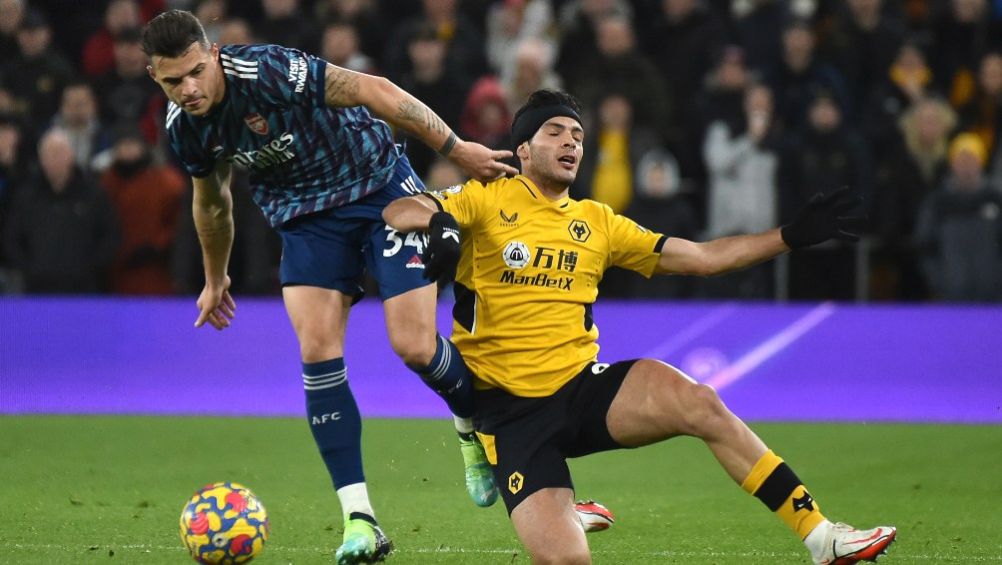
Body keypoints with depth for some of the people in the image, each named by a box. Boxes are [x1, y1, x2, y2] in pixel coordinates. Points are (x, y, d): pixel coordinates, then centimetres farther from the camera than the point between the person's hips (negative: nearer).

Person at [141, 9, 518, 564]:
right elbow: (212, 201, 13)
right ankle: (359, 519, -14)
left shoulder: (267, 70, -29)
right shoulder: (183, 126, -9)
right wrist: (214, 280, 25)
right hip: (305, 220, 4)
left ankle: (474, 427, 22)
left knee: (415, 347, -12)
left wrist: (455, 148, -22)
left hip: (378, 187, -4)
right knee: (317, 353, -15)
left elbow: (375, 91, -24)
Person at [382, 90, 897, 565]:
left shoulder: (597, 222, 14)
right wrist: (439, 221, -34)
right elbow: (397, 212, -12)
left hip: (583, 386, 3)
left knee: (700, 403, -26)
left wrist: (792, 235, 9)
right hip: (510, 410, -3)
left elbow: (702, 257, 15)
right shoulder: (487, 200, 1)